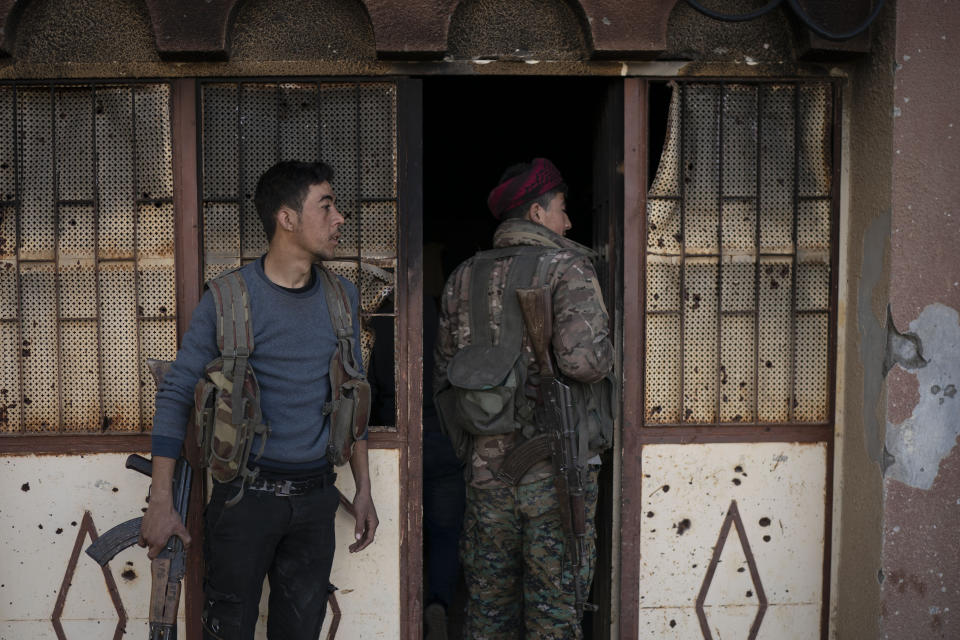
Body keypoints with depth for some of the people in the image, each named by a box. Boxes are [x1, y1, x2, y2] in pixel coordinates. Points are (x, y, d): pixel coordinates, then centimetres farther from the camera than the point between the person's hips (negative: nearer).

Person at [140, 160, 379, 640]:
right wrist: (160, 501, -9)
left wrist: (364, 489, 11)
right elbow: (176, 394, -5)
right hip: (245, 493, -4)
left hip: (316, 494, 4)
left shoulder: (343, 298, 5)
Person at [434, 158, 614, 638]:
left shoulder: (462, 278, 10)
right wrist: (608, 355, 0)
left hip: (486, 468, 5)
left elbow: (444, 378, 13)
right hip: (555, 470, -5)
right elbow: (582, 359, -22)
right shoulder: (566, 268, -7)